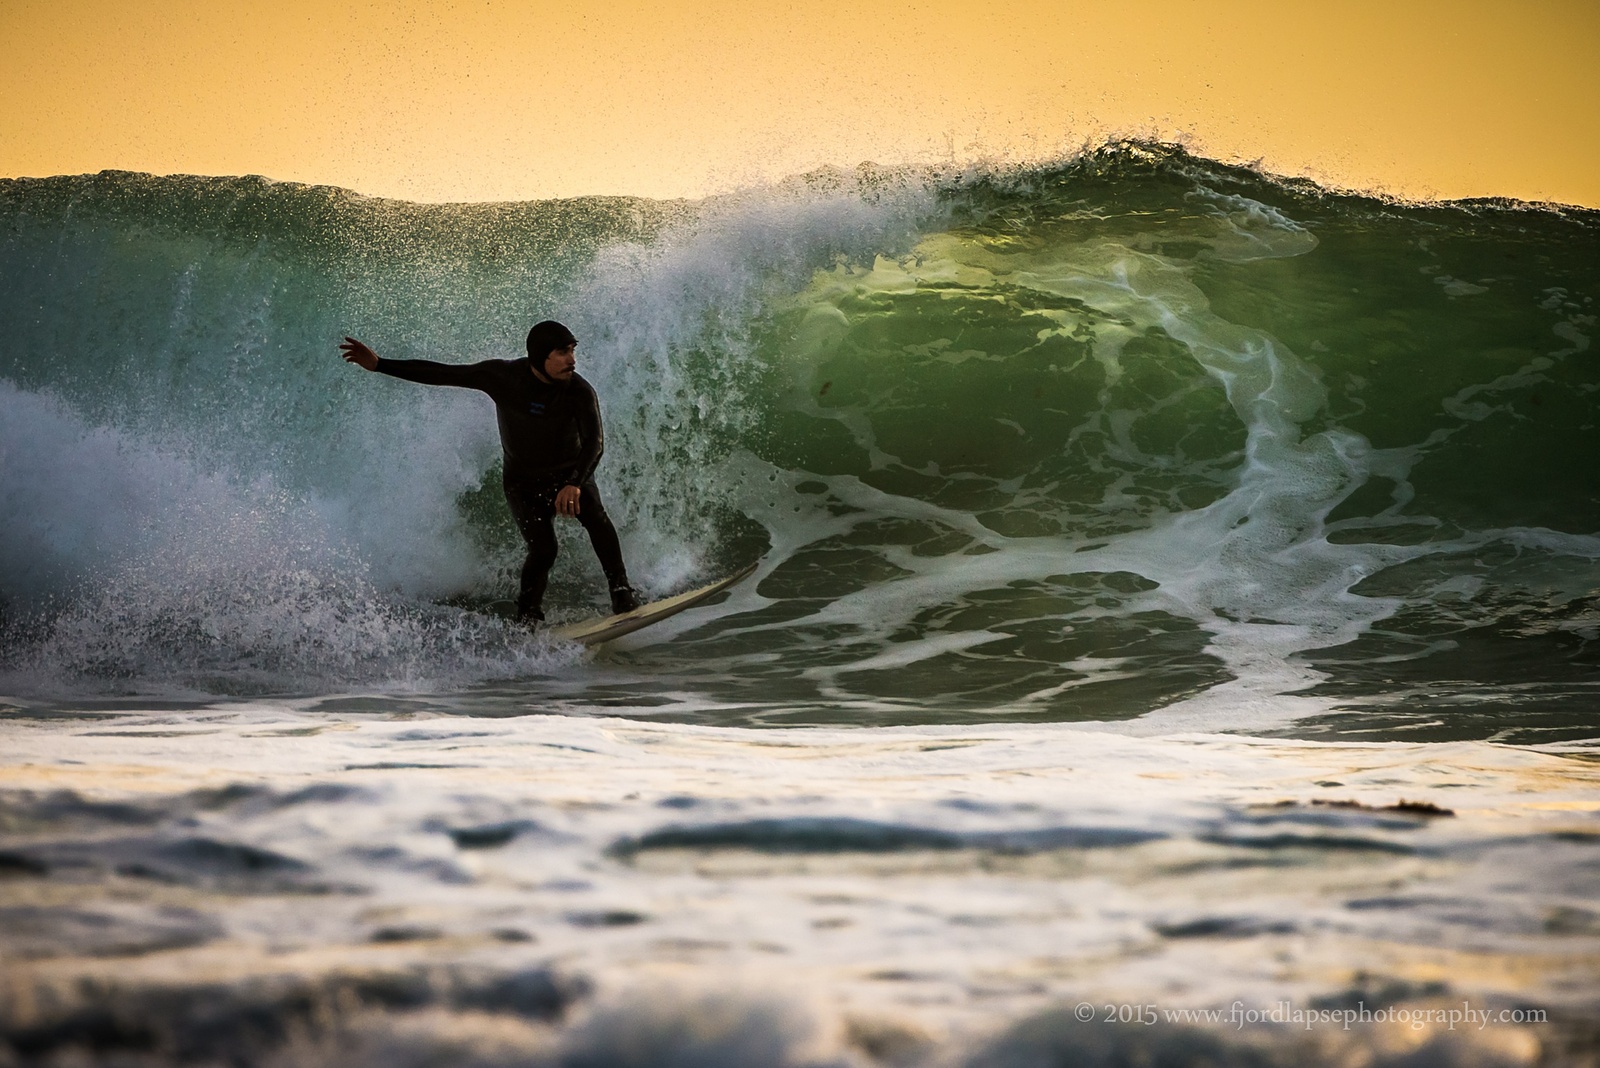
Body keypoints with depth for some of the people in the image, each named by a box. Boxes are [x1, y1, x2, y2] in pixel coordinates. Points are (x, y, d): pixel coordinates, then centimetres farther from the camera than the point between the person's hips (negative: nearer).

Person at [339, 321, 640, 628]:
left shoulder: (580, 393, -23)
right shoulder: (502, 376, -19)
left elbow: (594, 441, -38)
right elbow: (441, 374, -12)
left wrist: (575, 484, -57)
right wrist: (379, 365, -14)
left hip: (570, 475, 1)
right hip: (524, 482, -1)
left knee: (595, 517, -25)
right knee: (543, 549, -18)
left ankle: (621, 591, -10)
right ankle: (527, 619, 1)